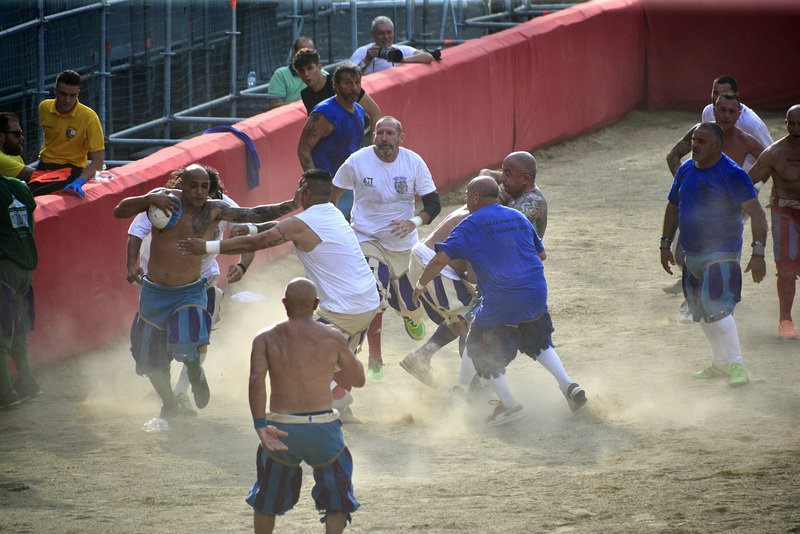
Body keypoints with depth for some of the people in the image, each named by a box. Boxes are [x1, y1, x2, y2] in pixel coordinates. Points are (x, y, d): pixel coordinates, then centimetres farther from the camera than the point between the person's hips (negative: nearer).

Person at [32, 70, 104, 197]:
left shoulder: (89, 117, -13)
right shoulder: (44, 108, 2)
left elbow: (97, 161, -13)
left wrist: (80, 181, -29)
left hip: (70, 168, -5)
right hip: (44, 166, 5)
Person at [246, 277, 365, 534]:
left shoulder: (266, 338, 2)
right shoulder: (332, 337, 1)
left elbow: (256, 379, -15)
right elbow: (359, 379, 12)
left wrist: (260, 426, -17)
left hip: (279, 430, 1)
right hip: (322, 427, -1)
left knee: (267, 500, 24)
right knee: (337, 499, 15)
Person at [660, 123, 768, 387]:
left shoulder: (732, 175, -15)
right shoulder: (686, 170, 6)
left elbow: (756, 212, -17)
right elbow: (673, 207, 20)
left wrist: (758, 253, -24)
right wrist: (666, 244, 15)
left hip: (721, 252, -8)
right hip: (692, 253, 8)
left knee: (716, 306, -18)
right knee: (699, 307, 13)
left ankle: (736, 367, -12)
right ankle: (720, 364, 27)